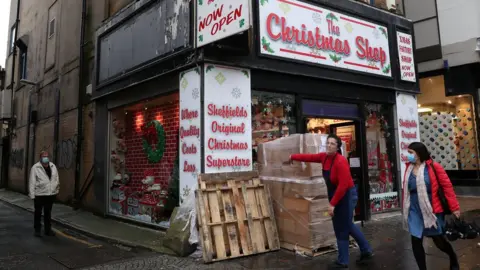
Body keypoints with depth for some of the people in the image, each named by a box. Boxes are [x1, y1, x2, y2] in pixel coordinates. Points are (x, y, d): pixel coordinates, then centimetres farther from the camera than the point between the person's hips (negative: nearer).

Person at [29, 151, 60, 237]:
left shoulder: (53, 166, 8)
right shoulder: (35, 168, -7)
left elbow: (56, 178, 14)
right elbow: (32, 182, -8)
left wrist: (57, 189, 11)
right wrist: (32, 195, -10)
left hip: (51, 194, 4)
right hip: (39, 194, -4)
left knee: (48, 212, 14)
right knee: (38, 213, 7)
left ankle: (48, 229, 24)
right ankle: (37, 230, 20)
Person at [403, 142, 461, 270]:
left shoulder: (434, 167, -11)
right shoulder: (409, 168, 1)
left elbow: (447, 186, -9)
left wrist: (454, 207, -9)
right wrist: (405, 208, 14)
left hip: (433, 210, -3)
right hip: (415, 212, 3)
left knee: (439, 240, 14)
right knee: (416, 242, 1)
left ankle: (454, 260, 46)